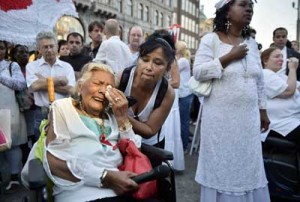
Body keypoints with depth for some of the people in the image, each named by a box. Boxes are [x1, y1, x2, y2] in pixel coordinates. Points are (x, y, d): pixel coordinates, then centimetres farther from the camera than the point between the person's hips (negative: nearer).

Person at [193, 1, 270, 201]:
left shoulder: (251, 42, 11)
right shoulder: (211, 39, -4)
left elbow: (259, 81, 14)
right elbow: (198, 72, -13)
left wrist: (263, 110, 14)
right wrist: (229, 57, -16)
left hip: (248, 117, 5)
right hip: (220, 117, -4)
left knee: (248, 165, 12)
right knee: (221, 165, 7)